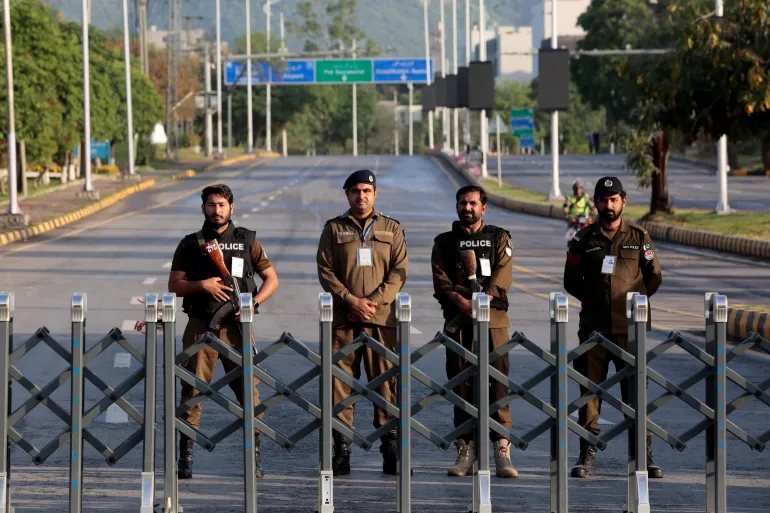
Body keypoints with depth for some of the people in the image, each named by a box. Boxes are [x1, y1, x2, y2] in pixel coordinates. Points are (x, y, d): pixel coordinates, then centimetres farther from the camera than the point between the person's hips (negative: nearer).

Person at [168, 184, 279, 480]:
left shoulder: (247, 242, 10)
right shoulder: (190, 245, 10)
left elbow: (271, 279, 12)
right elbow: (174, 286, 6)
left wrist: (254, 303, -5)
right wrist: (202, 284, -12)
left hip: (236, 325, 0)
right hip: (201, 325, 0)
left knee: (248, 389, -5)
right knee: (192, 391, -3)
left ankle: (255, 456, 3)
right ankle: (185, 458, 2)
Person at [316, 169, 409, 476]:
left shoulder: (392, 229, 13)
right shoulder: (334, 229, 11)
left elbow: (399, 270, 5)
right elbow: (325, 270, 3)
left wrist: (375, 300, -9)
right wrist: (352, 300, -10)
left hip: (382, 316, 0)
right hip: (342, 318, 0)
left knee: (386, 381, -3)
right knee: (341, 382, -2)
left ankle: (391, 449, 1)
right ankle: (342, 450, 2)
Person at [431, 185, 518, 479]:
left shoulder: (499, 239, 12)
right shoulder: (444, 243, 15)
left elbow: (502, 278, -2)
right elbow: (441, 281, 1)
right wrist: (462, 303, -16)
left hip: (493, 320, -1)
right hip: (457, 322, 1)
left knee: (497, 385, -8)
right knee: (461, 385, 0)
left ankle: (502, 454, -10)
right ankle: (465, 452, 5)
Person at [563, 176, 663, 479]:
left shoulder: (639, 237, 7)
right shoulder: (584, 239, 8)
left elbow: (654, 278, 11)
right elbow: (571, 281, 14)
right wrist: (594, 299, 8)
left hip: (629, 326, -1)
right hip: (594, 326, 1)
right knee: (590, 389, -1)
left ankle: (645, 456, 3)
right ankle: (587, 456, 3)